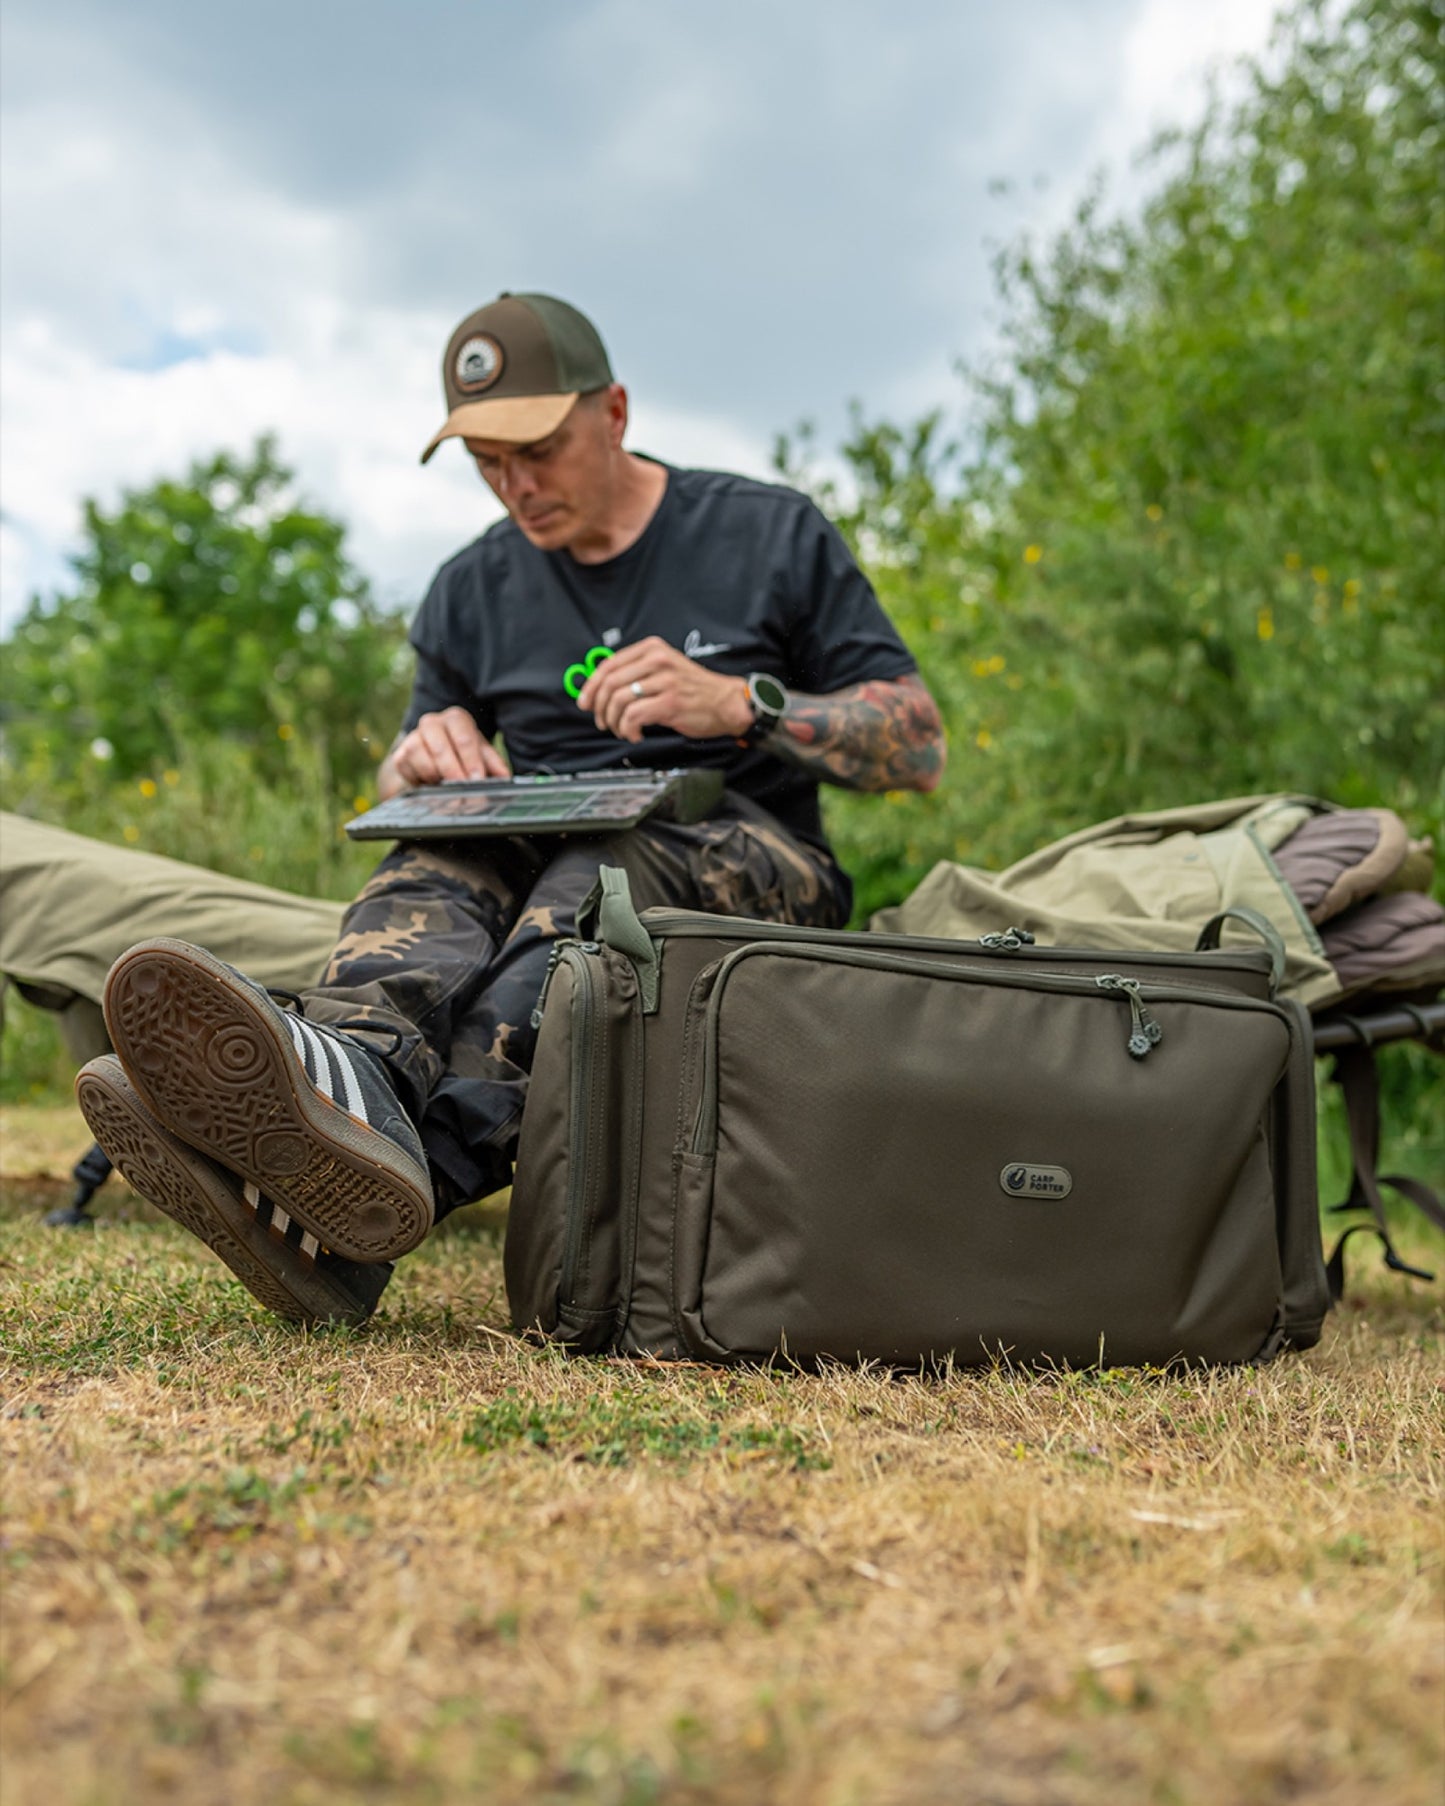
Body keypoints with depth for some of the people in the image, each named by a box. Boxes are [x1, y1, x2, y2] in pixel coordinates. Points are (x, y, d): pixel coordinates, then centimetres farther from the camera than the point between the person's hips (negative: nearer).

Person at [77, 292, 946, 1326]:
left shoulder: (773, 534, 6)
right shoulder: (472, 592, 15)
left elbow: (920, 750, 3)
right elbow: (401, 792, 20)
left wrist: (740, 704, -13)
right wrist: (423, 761, -5)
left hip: (750, 868, -3)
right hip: (545, 866, 3)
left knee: (606, 869, -36)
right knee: (435, 862, -30)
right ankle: (360, 1090, -65)